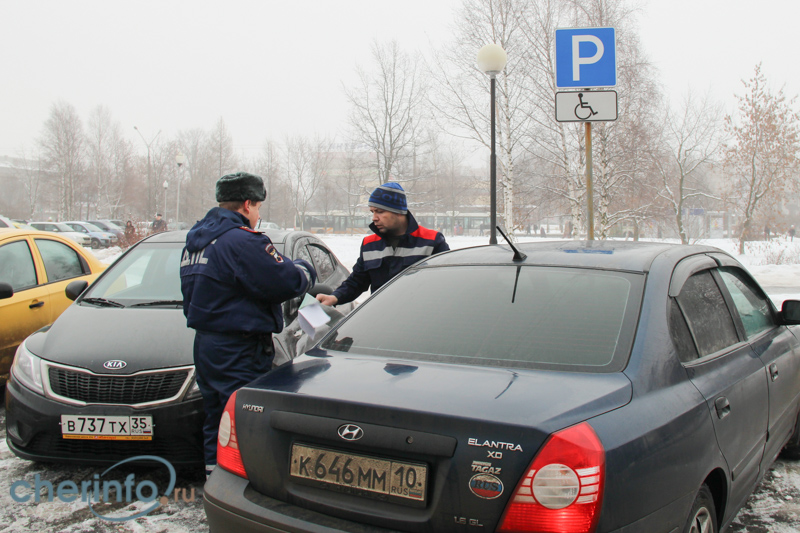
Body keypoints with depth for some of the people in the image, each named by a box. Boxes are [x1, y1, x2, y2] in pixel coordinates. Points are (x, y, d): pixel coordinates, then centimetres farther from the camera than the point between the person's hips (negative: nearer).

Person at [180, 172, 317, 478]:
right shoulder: (241, 240, -18)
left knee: (216, 418, 18)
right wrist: (305, 272, 1)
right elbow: (284, 282, -21)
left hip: (205, 342, 10)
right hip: (239, 349, -10)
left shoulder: (196, 240, 13)